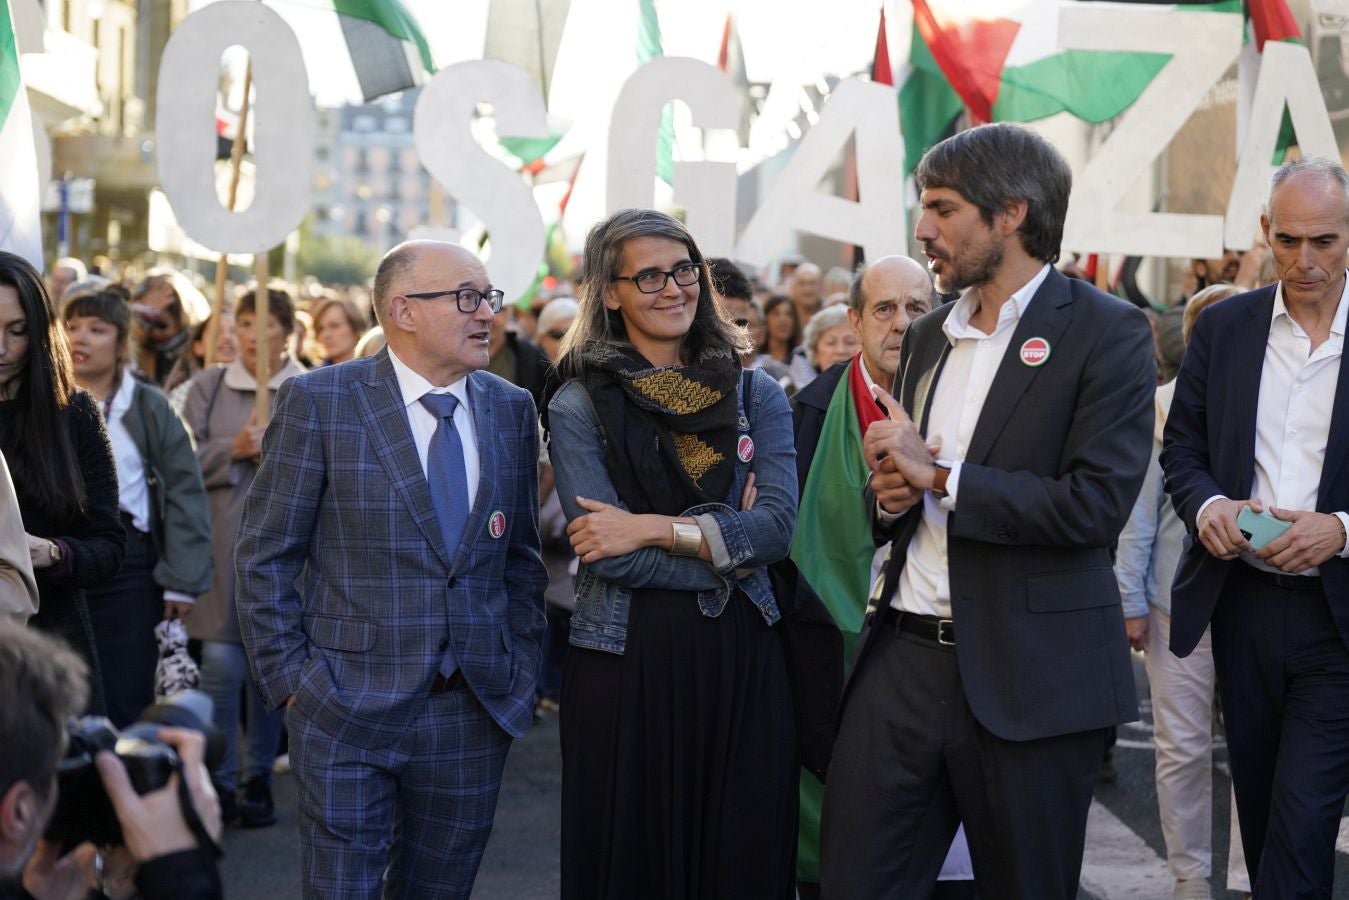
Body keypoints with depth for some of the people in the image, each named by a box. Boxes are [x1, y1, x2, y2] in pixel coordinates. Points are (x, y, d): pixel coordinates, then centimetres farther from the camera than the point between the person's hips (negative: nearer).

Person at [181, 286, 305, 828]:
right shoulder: (209, 386, 7)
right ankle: (218, 779, 7)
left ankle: (259, 779, 20)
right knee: (221, 663, -6)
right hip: (220, 544, 0)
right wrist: (232, 450, -12)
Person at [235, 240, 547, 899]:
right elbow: (265, 555, -4)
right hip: (346, 710, -4)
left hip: (475, 713, 4)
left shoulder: (513, 411, 7)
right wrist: (288, 678, -7)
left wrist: (520, 671, 7)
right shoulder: (319, 401, -6)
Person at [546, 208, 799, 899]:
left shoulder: (754, 394, 8)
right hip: (625, 661, -2)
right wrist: (726, 542, -9)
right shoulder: (578, 406, -1)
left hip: (743, 659, 3)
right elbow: (607, 553, -11)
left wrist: (656, 529, -13)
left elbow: (778, 524, -6)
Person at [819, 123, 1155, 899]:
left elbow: (1097, 502, -17)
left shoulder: (1107, 331, -7)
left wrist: (941, 476, -14)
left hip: (1028, 680, -6)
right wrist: (890, 494, 0)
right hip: (904, 655, 6)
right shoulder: (928, 337, 15)